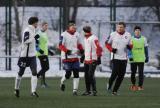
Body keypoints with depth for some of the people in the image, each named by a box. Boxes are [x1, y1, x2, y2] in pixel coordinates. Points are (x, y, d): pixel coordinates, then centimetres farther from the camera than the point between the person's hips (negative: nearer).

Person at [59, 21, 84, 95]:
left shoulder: (77, 34, 10)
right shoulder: (64, 35, -10)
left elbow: (79, 44, 21)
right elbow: (60, 45, -13)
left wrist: (81, 50, 2)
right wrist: (66, 51, -28)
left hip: (75, 57, 5)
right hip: (66, 58, -5)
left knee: (76, 74, -2)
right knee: (68, 74, -7)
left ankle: (75, 90, 2)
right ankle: (62, 82, 26)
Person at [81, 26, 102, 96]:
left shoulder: (93, 38, -13)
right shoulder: (85, 38, 16)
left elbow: (98, 48, -17)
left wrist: (99, 57, -21)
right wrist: (83, 56, 31)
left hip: (93, 60, -9)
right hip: (86, 60, 9)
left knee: (91, 75, -13)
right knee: (86, 76, 11)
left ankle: (94, 91, -9)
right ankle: (88, 91, 19)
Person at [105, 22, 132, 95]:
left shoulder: (128, 35, 5)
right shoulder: (113, 34, -4)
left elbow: (130, 45, 15)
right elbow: (107, 43, 5)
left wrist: (129, 47, -10)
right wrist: (111, 49, -12)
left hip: (124, 58, 3)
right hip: (115, 57, -3)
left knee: (121, 75, 2)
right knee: (115, 73, -14)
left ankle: (115, 90, 13)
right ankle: (109, 85, 15)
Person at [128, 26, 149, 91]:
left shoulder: (144, 39, 8)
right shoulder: (131, 39, 1)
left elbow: (146, 48, 14)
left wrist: (147, 57, 13)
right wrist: (130, 56, -14)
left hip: (141, 59, 1)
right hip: (133, 59, -1)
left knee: (141, 73, -4)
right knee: (133, 73, 6)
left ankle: (140, 86, 1)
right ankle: (133, 84, 25)